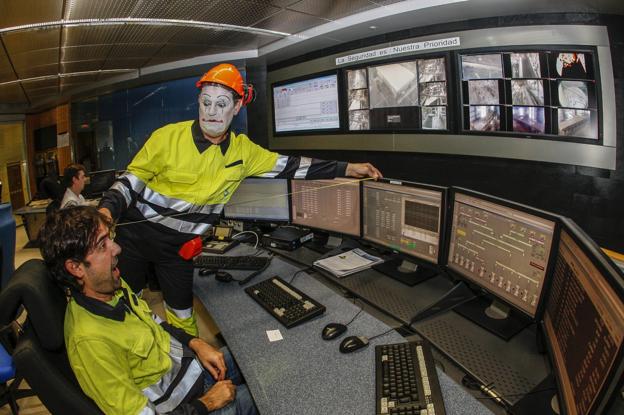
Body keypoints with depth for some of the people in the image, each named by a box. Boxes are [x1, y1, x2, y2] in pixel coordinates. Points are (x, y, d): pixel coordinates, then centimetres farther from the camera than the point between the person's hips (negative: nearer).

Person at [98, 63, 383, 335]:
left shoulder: (242, 149, -3)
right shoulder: (168, 137, -12)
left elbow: (289, 166, 0)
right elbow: (134, 177, -3)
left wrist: (347, 169, -3)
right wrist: (108, 208, -21)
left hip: (179, 246, 1)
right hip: (135, 232, -1)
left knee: (182, 316, 11)